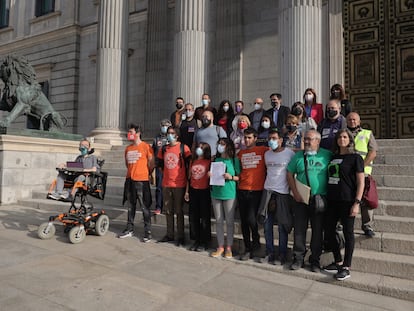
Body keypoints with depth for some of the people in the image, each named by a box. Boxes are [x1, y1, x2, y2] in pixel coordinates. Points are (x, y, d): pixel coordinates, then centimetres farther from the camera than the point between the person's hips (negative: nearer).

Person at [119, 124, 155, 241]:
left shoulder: (146, 146, -7)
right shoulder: (128, 148, 12)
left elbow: (152, 163, -5)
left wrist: (145, 173, 5)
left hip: (141, 180, -6)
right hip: (129, 180, 7)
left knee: (145, 207, -2)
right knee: (131, 206, 15)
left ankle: (147, 232, 5)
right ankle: (129, 229, 26)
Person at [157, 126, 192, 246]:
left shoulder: (183, 148, -6)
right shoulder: (163, 149, 8)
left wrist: (187, 178, 0)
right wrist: (166, 174, 13)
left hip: (179, 184, -5)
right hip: (166, 184, 5)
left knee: (179, 211, 2)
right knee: (168, 211, 13)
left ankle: (180, 236, 13)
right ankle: (169, 234, 26)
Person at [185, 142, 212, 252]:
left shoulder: (209, 162, -3)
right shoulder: (193, 161, 11)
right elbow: (189, 177, 14)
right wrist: (187, 191, 12)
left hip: (204, 191, -5)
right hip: (193, 191, 5)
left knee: (205, 218, 3)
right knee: (193, 217, 8)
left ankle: (205, 242, 14)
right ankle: (196, 240, 21)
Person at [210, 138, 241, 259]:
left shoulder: (234, 160, -2)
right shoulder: (216, 160, 10)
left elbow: (240, 177, 0)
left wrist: (231, 177, -17)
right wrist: (210, 175, -2)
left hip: (229, 194, -4)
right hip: (216, 193, 4)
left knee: (229, 221, 4)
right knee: (219, 221, 9)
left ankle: (229, 247, 16)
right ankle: (220, 247, 20)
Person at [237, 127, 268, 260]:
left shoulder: (263, 150, 0)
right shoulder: (241, 153, 14)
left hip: (256, 190, -4)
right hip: (242, 190, 5)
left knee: (251, 219, -12)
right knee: (244, 221, 8)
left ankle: (256, 242, 17)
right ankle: (247, 248, 22)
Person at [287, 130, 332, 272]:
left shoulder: (327, 155, 1)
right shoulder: (298, 156, 6)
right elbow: (290, 174, 5)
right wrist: (295, 193, -4)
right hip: (301, 200, 1)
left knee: (318, 231, 8)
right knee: (299, 229, 4)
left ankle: (315, 259, 23)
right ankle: (298, 258, 17)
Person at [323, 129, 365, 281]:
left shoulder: (355, 157, -3)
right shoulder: (333, 157, 13)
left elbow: (360, 182, -7)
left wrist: (357, 203, -14)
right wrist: (325, 197, 11)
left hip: (347, 201, -6)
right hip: (332, 200, 6)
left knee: (348, 233, 3)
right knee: (329, 232, 9)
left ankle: (346, 267, 14)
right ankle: (338, 262, 26)